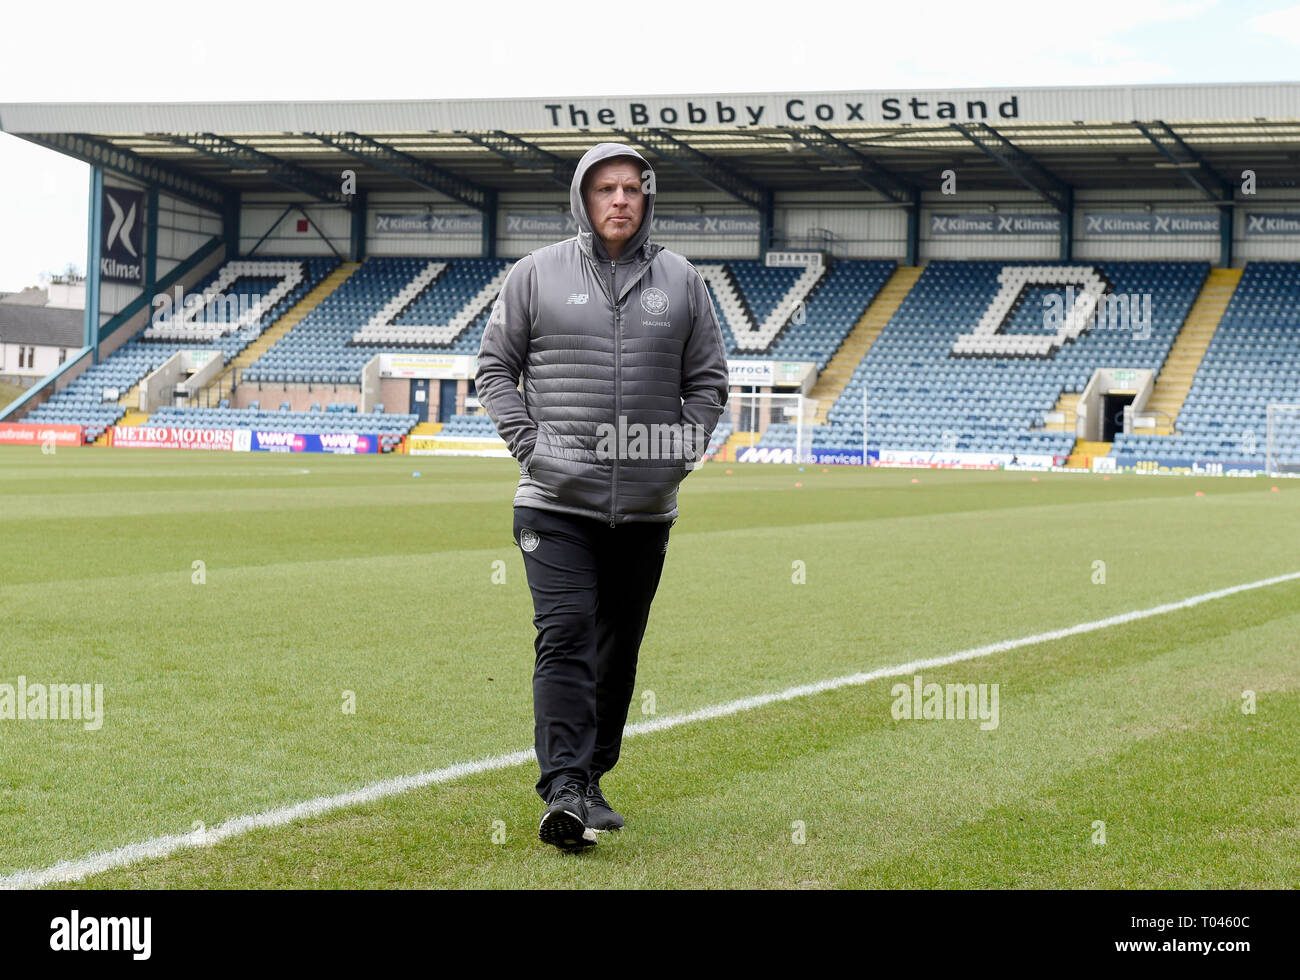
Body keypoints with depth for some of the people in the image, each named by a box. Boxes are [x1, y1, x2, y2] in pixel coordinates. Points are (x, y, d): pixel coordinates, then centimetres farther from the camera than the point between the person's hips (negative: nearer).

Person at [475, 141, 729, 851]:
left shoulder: (680, 280, 9)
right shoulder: (537, 273, 3)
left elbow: (707, 380, 14)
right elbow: (494, 367, 6)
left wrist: (680, 452, 1)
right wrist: (528, 443, -7)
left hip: (646, 507, 3)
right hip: (557, 500, -3)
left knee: (619, 649, 10)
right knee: (566, 636, -14)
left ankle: (590, 779, 23)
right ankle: (564, 789, -18)